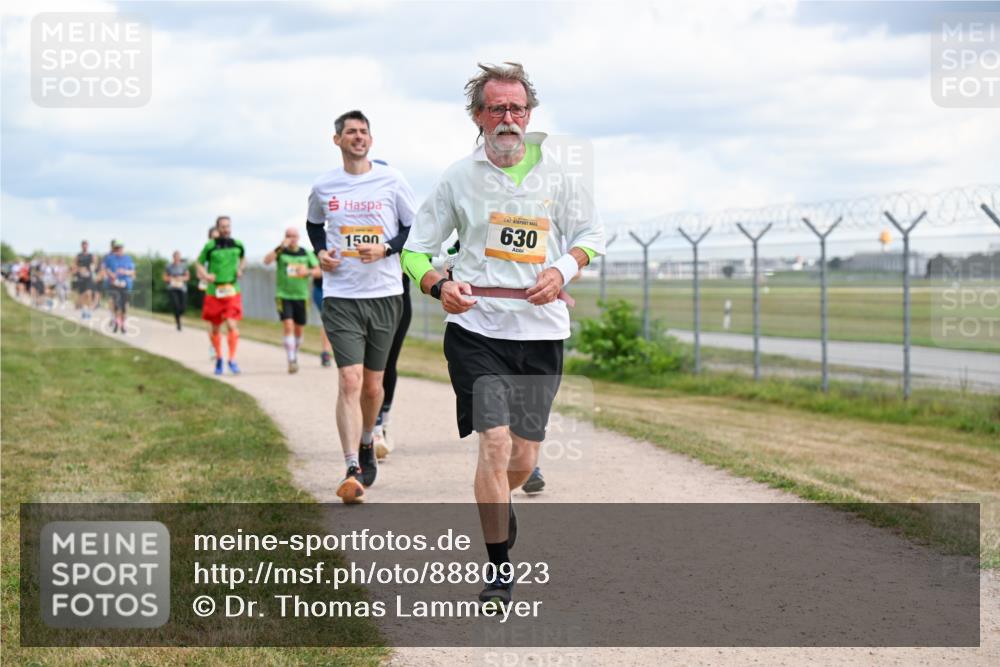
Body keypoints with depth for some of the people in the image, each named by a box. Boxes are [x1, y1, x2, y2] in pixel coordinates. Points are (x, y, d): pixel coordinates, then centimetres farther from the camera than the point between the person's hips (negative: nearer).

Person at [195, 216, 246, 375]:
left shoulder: (238, 245, 3)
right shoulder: (210, 246, -5)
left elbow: (243, 258, 24)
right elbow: (199, 263, 4)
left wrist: (240, 269, 5)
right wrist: (205, 275, -14)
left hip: (232, 291, 0)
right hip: (214, 291, 0)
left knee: (232, 325, -15)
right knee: (215, 328, 11)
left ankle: (232, 359, -7)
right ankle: (218, 358, 30)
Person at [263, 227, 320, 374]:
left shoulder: (307, 254, 5)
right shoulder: (281, 252, -1)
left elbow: (318, 271, 4)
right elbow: (266, 261, -18)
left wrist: (308, 272, -17)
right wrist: (280, 247, -29)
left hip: (301, 296, 3)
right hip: (283, 296, -3)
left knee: (299, 330, 10)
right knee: (288, 327, -15)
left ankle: (295, 355, 33)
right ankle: (291, 361, -17)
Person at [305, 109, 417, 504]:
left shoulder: (392, 181, 0)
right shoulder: (323, 187, 5)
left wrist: (385, 249, -11)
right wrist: (320, 252, 5)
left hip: (385, 294, 1)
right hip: (340, 297, -1)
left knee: (372, 384, 11)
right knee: (349, 381, -14)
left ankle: (367, 442, 40)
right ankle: (352, 471, -17)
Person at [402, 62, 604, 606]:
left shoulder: (556, 172, 4)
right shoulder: (459, 178, 1)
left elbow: (591, 233, 14)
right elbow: (415, 249, 8)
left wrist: (562, 270, -6)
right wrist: (439, 286, -13)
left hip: (541, 334, 2)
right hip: (476, 330, -2)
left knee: (524, 458, 7)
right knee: (495, 444, -14)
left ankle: (496, 505, 43)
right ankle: (499, 568, -3)